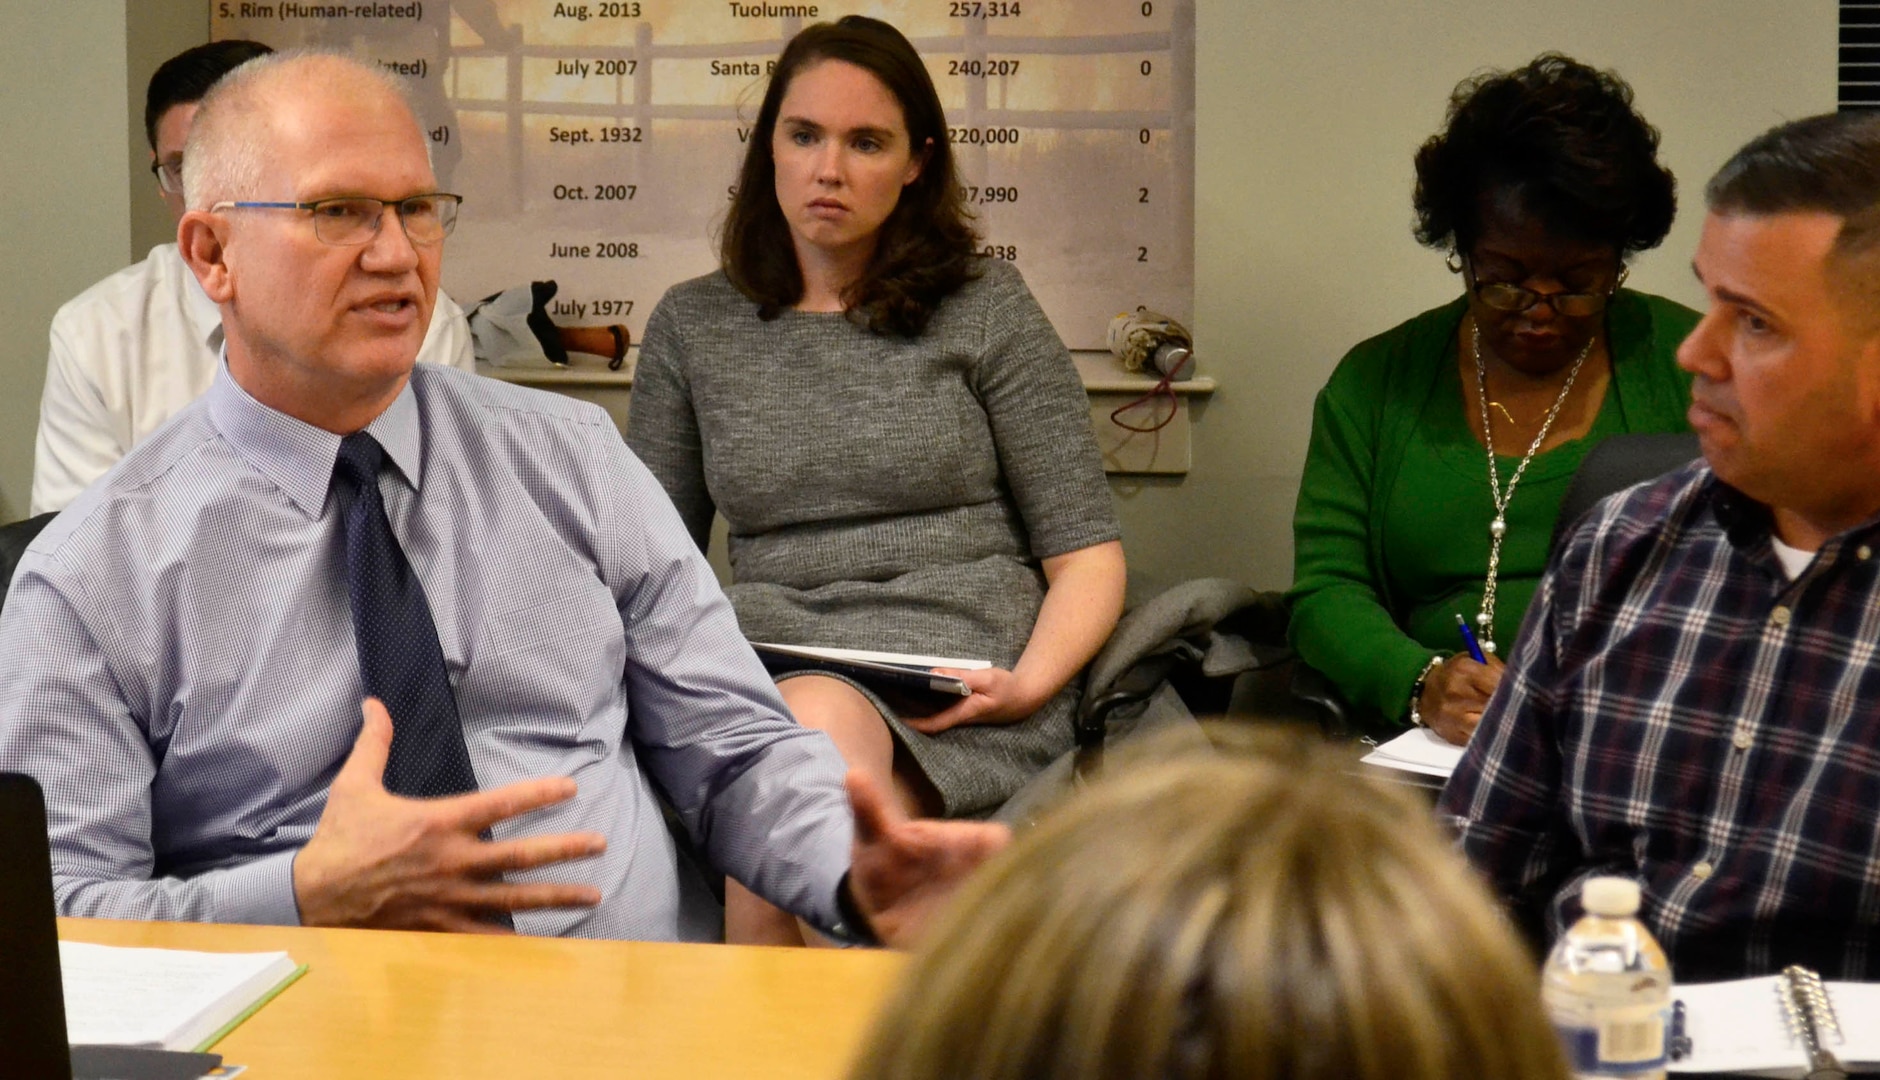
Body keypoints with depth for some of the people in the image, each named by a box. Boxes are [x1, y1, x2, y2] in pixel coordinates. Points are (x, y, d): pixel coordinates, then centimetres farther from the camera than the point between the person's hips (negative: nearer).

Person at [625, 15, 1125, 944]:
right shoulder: (692, 326, 17)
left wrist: (1029, 683, -11)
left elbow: (1087, 554, 8)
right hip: (764, 669, 2)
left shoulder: (985, 310, 10)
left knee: (818, 728, -38)